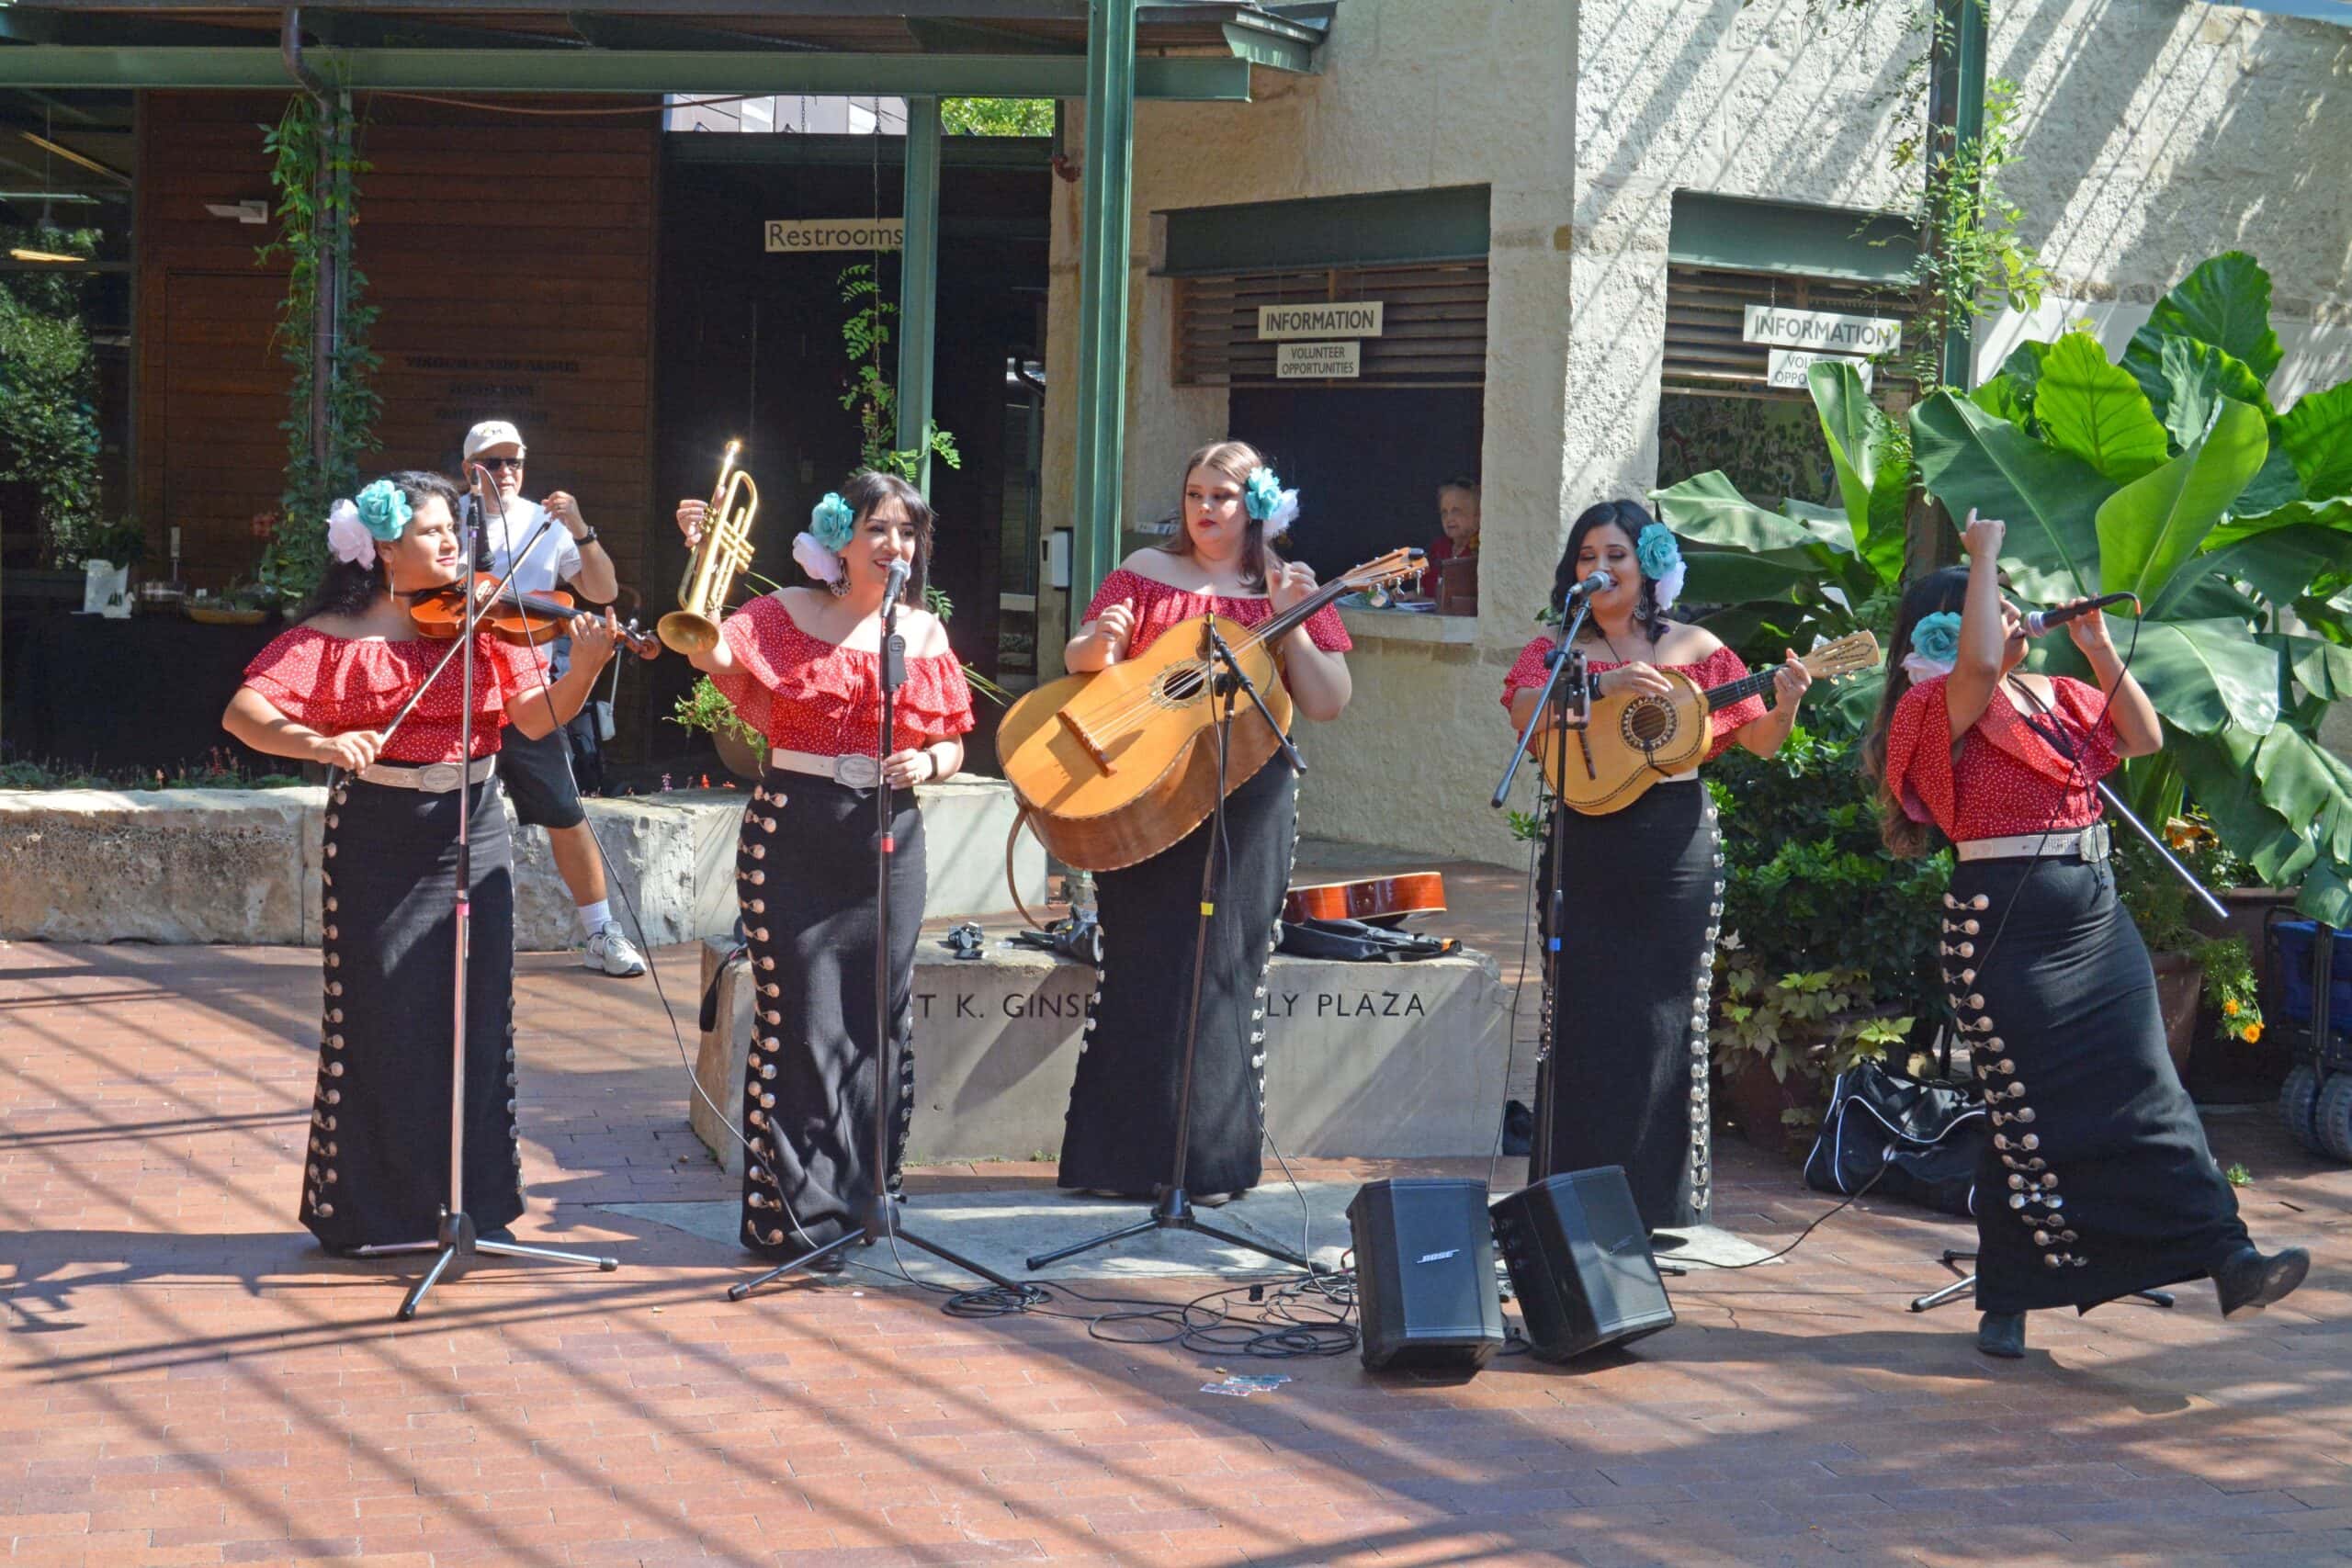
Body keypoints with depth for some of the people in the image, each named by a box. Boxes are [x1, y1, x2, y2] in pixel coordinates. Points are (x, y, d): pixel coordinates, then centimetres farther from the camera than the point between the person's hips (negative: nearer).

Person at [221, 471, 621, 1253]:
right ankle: (369, 1208, 14)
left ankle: (477, 1202, 15)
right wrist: (320, 743, -31)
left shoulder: (481, 623, 5)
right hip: (377, 843, -3)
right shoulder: (335, 637, -3)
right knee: (383, 1022, 1)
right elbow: (243, 713, -12)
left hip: (472, 837, 3)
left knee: (476, 1019, 5)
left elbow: (537, 717, -3)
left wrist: (584, 668, -22)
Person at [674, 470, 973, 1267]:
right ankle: (794, 1210, 1)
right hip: (796, 833, -4)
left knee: (880, 1019, 6)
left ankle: (862, 1195, 19)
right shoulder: (787, 615, 2)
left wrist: (928, 762, -7)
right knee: (800, 1019, -6)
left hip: (888, 837, 4)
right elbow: (716, 658, -8)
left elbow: (952, 745, 15)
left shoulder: (924, 632, 10)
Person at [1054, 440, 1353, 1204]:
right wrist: (1099, 644, -19)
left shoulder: (1287, 592, 7)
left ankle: (1212, 1161, 11)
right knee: (1138, 968, 1)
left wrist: (1291, 624, -12)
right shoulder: (1146, 571, 8)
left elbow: (1329, 703, 0)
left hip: (1245, 803, 0)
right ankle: (1122, 1155, 9)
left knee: (1225, 970, 2)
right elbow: (1080, 661, 3)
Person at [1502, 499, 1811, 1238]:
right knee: (1586, 1018, -1)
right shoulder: (1558, 649, 8)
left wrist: (1785, 705, -11)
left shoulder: (1696, 649, 9)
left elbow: (1758, 740, 9)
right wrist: (1603, 683, -23)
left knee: (1667, 1016, 3)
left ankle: (1658, 1200, 11)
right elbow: (1523, 713, -13)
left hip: (1679, 849, 1)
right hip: (1589, 849, 0)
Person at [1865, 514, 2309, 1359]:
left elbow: (2145, 736, 17)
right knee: (2031, 1113, -2)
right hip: (2007, 921, -7)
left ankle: (2228, 1259, 0)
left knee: (2144, 1088, 3)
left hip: (2095, 913, 7)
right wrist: (1985, 554, -18)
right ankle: (2006, 1299, 10)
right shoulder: (1943, 708, -8)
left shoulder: (2056, 696, 17)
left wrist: (2097, 646, 9)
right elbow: (1978, 665, -30)